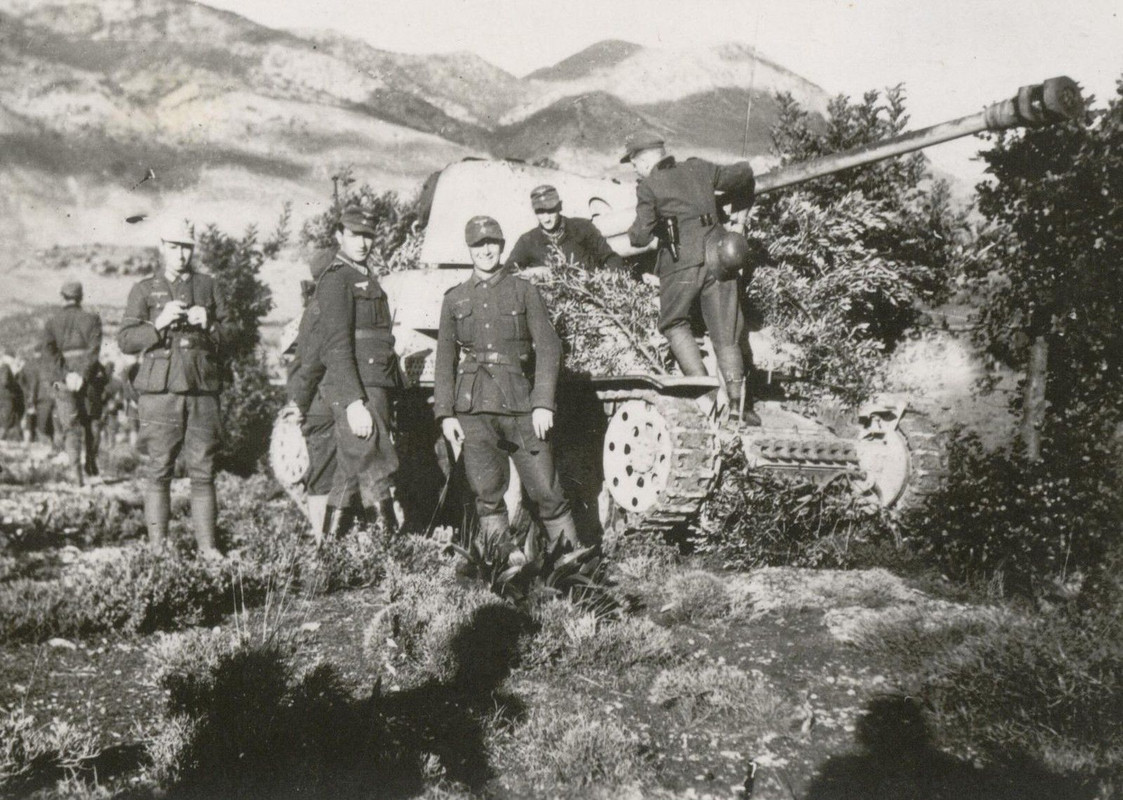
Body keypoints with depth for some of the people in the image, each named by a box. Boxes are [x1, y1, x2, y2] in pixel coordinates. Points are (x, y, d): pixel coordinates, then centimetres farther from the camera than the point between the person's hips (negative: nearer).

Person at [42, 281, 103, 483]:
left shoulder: (52, 323, 6)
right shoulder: (92, 319, 3)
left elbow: (48, 352, -7)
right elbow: (94, 350, -10)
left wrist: (56, 378, -12)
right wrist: (82, 375, -15)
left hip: (63, 379, 0)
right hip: (88, 378, 0)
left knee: (70, 425, 2)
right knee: (89, 422, 17)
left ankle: (75, 466, -14)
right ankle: (91, 464, 22)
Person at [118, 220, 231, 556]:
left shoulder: (207, 286, 16)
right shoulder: (144, 290, 11)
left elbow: (228, 333, 14)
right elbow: (125, 340, 3)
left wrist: (208, 325, -6)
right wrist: (160, 323, -11)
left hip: (202, 390, 1)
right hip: (160, 390, -1)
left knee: (203, 471, 1)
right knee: (158, 471, 0)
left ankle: (207, 545, 6)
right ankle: (157, 546, 7)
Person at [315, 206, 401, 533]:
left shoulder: (366, 278, 22)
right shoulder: (336, 279, -7)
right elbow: (337, 347, -16)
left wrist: (396, 389, 18)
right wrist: (354, 402, -23)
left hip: (375, 387, 9)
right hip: (355, 389, -9)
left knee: (349, 473, 13)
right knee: (375, 473, -11)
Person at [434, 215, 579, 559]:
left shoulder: (524, 291, 7)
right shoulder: (455, 299, 13)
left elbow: (548, 348, 0)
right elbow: (445, 360, 12)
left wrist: (543, 403, -10)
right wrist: (445, 414, 2)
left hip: (520, 403, -2)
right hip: (473, 408, 2)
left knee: (545, 488, -2)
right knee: (487, 493, 4)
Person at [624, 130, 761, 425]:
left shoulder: (647, 187, 3)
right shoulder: (697, 168, 16)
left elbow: (642, 236, -2)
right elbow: (741, 174, 22)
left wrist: (633, 233, 20)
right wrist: (745, 197, 42)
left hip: (682, 262, -4)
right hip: (718, 255, 4)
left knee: (674, 323, 14)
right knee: (725, 330, 7)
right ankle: (737, 399, -2)